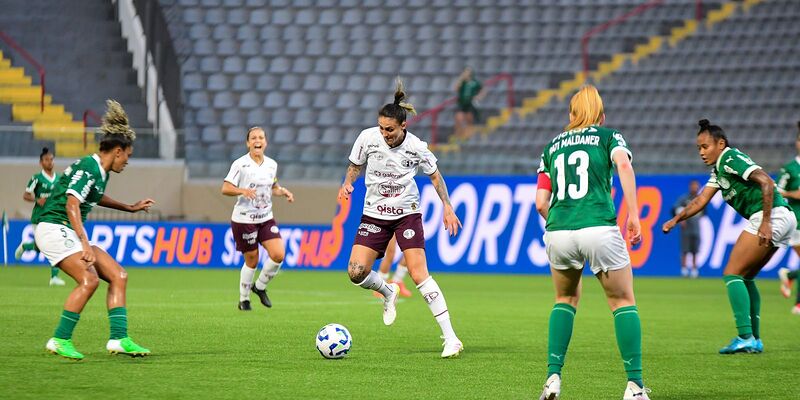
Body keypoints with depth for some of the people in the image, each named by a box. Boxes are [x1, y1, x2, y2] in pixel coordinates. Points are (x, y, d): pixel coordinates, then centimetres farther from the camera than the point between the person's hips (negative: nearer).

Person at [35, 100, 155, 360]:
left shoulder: (101, 172, 14)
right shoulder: (87, 168, -15)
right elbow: (72, 204, -27)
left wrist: (130, 208, 42)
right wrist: (85, 244, -33)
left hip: (70, 234, 10)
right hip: (54, 229, -10)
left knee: (118, 276, 1)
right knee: (89, 279, -26)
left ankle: (118, 339, -2)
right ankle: (60, 341, -19)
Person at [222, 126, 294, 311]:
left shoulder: (272, 164, 6)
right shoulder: (240, 164, -10)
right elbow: (225, 189, -13)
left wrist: (283, 191, 0)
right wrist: (243, 191, -30)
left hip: (266, 218, 5)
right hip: (244, 219, -5)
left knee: (278, 254, -11)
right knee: (252, 261, 1)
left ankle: (260, 287, 14)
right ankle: (243, 299, 21)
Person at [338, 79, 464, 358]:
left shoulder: (416, 147, -13)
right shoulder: (368, 138, -9)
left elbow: (434, 175, 5)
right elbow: (355, 166, 9)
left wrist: (447, 207, 0)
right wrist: (347, 184, -11)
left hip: (407, 213, -3)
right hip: (374, 214, 3)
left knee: (419, 274, -15)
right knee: (356, 273, -13)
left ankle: (450, 337, -12)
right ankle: (388, 292, 23)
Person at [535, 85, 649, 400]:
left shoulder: (552, 145, 22)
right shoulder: (609, 136, 13)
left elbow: (541, 203, 15)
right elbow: (623, 164, -9)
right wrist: (634, 215, -10)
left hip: (558, 232, 3)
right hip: (599, 229, -3)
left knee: (566, 299, 25)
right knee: (623, 302, 11)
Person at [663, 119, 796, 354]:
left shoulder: (731, 159, -9)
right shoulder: (719, 170, 22)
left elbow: (766, 182, -19)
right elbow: (701, 200, 22)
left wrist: (765, 222, -23)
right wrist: (675, 220, 11)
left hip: (774, 215, -10)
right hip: (784, 220, 10)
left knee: (732, 274, -8)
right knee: (745, 277, 17)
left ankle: (745, 337, -15)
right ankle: (754, 339, 14)